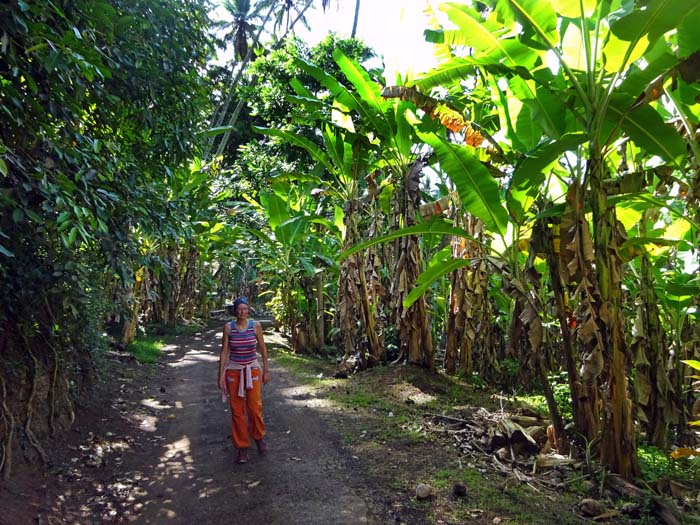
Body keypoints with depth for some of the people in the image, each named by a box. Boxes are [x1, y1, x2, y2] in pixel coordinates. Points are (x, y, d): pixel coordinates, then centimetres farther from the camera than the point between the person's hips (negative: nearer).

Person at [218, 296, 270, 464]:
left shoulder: (256, 325, -6)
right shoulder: (228, 327, -6)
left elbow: (263, 349, 3)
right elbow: (224, 351, -1)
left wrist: (266, 371, 5)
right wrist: (221, 374, -4)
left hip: (252, 370, 0)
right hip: (233, 371, 0)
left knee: (254, 407, 0)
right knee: (237, 409, 4)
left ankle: (259, 436, 29)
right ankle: (241, 446, 18)